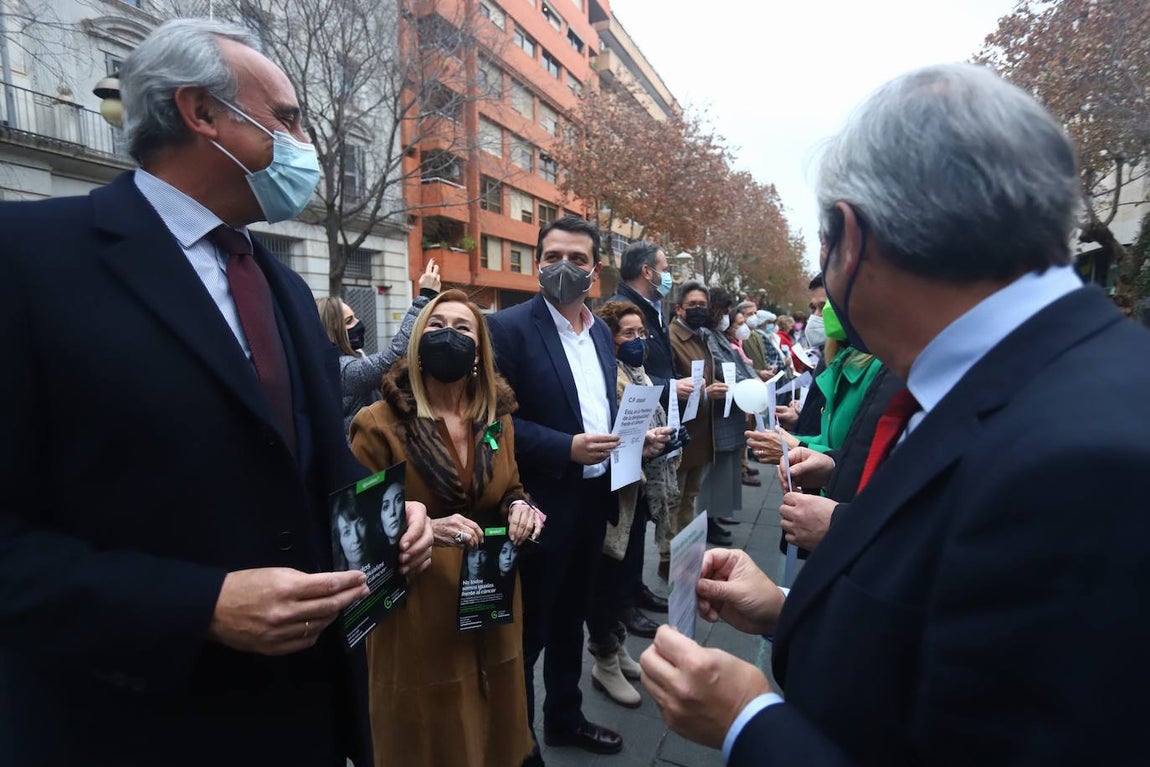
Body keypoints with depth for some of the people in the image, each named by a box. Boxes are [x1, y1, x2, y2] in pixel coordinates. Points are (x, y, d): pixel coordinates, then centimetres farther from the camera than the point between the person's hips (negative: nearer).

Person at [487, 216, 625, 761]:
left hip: (593, 499, 7)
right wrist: (565, 449, -24)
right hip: (541, 506, -6)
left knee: (570, 620, 24)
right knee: (528, 633, 11)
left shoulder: (600, 331, 8)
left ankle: (566, 717, 45)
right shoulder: (508, 327, -13)